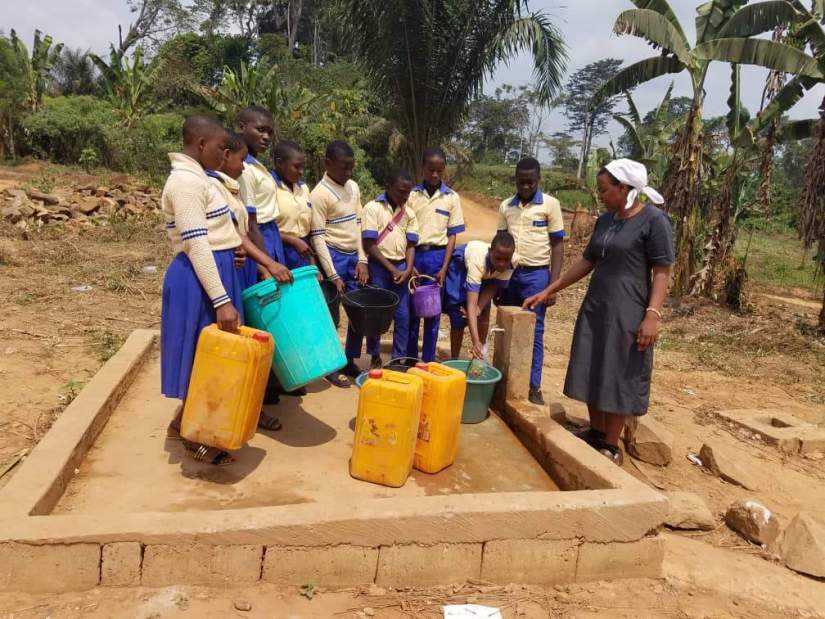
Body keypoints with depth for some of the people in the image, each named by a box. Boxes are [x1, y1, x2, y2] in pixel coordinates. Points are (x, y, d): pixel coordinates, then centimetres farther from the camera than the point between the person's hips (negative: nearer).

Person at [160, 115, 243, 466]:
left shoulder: (193, 177, 13)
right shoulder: (186, 180, -18)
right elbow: (195, 244, -24)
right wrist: (222, 301, -27)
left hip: (211, 272, 10)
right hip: (199, 279, -10)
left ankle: (183, 423, 33)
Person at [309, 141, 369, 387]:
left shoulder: (354, 187, 8)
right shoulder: (320, 194, -13)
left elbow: (358, 225, 12)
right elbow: (317, 238, -15)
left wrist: (362, 260, 3)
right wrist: (333, 275, -17)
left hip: (353, 256, 7)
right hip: (334, 257, -7)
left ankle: (350, 361, 25)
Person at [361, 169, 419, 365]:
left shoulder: (409, 213, 6)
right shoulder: (373, 208, -7)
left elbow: (411, 244, 7)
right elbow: (369, 245, -10)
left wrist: (408, 269, -10)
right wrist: (391, 269, -12)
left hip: (401, 268, 4)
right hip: (379, 267, -4)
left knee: (403, 316, 4)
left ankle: (399, 359, 15)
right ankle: (375, 357, 19)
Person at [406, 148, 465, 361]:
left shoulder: (452, 198, 1)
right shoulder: (412, 194, 1)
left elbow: (452, 235, 1)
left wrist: (444, 268, -7)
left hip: (437, 257, 0)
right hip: (413, 255, 0)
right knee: (411, 309, 7)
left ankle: (428, 361, 17)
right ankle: (410, 358, 20)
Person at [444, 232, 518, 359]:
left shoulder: (514, 260, -33)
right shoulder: (477, 260, -46)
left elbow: (495, 286, -17)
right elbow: (471, 305, -50)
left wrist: (479, 308, -33)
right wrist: (475, 342, -57)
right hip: (460, 266, -4)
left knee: (484, 313, 0)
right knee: (459, 318, -9)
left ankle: (480, 355, 19)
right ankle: (454, 360, 7)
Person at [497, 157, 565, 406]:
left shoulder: (550, 204, -4)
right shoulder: (506, 206, 7)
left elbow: (558, 245, -3)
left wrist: (553, 284, -9)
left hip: (536, 275, -3)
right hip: (509, 274, 4)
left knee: (533, 332, 1)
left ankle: (534, 387, 10)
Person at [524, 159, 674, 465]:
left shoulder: (654, 220, -10)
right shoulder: (605, 220, 10)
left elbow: (662, 272, -12)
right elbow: (587, 262, 16)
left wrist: (653, 314, -22)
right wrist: (548, 291, 16)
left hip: (627, 314, -7)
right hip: (594, 308, 7)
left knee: (617, 378, 2)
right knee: (592, 373, 12)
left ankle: (611, 445, 15)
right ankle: (595, 433, 28)